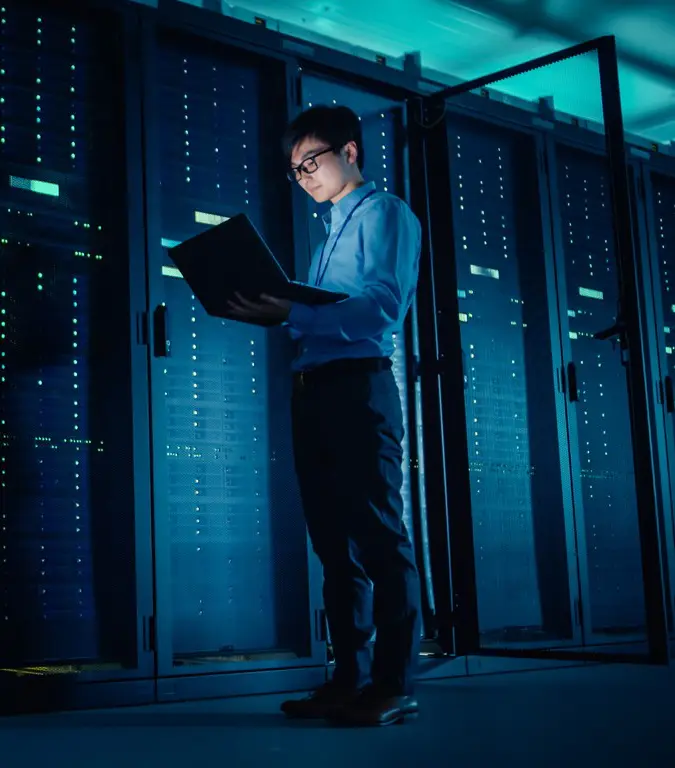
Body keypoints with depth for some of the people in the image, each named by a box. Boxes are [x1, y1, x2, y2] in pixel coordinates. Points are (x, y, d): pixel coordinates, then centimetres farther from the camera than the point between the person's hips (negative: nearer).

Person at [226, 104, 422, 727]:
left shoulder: (385, 213, 1)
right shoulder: (332, 233, 26)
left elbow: (381, 309, -14)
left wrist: (291, 314, -20)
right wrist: (273, 311, 3)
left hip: (359, 386, -9)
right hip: (315, 389, 9)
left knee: (378, 534, -8)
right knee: (336, 541, 8)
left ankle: (395, 686, -4)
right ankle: (350, 680, 13)